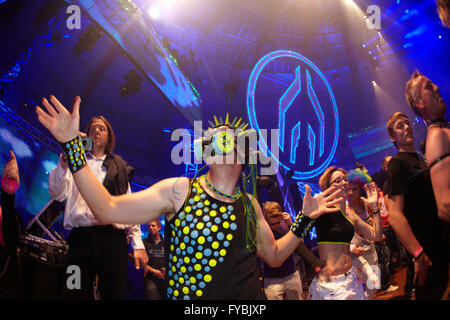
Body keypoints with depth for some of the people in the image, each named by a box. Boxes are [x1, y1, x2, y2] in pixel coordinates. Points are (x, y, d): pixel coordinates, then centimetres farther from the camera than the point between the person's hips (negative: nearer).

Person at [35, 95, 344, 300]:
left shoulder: (250, 204, 7)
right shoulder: (179, 190, -4)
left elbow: (274, 256, 19)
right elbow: (108, 209, -11)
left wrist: (305, 218, 10)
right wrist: (72, 143, -13)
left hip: (250, 297, 3)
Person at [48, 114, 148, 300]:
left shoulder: (119, 166, 19)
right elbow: (57, 194, 2)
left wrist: (138, 244, 5)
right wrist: (64, 160, -12)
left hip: (113, 238, 1)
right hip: (80, 237, 0)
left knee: (115, 294, -4)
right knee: (77, 294, -2)